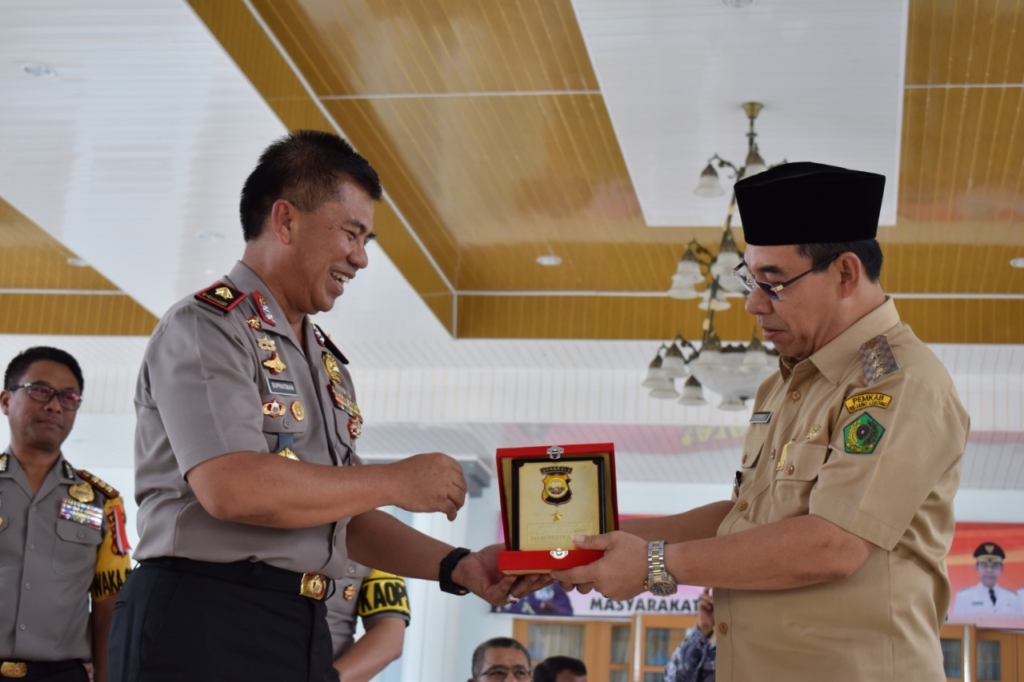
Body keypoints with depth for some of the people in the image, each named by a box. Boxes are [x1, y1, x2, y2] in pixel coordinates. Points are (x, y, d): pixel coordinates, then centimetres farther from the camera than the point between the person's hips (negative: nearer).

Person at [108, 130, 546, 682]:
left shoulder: (327, 362, 18)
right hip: (202, 632, -7)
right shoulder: (203, 328, -7)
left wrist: (458, 566, 6)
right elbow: (231, 488, -22)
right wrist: (396, 482, -13)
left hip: (303, 634, 8)